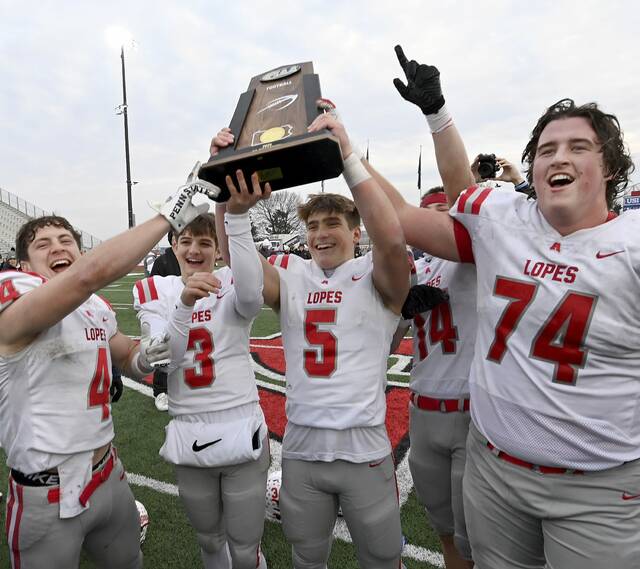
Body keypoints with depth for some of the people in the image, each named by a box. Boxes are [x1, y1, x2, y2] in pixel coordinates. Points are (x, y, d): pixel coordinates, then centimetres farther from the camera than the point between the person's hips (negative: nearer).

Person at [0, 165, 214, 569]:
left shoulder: (98, 308, 3)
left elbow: (127, 357, 18)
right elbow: (91, 273, -40)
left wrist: (142, 357, -8)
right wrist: (168, 216, -34)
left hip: (109, 473, 7)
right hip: (49, 497, -7)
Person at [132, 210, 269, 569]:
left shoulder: (231, 284, -6)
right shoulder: (156, 291, 1)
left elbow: (252, 295, -33)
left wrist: (238, 216, -44)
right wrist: (184, 302, -29)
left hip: (242, 434, -3)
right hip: (188, 439, 3)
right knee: (209, 540, 25)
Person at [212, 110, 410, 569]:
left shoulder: (375, 278, -7)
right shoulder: (291, 277, 1)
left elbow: (392, 239, -28)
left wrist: (347, 155, -33)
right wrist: (225, 178, -24)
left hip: (365, 449, -2)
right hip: (301, 448, 3)